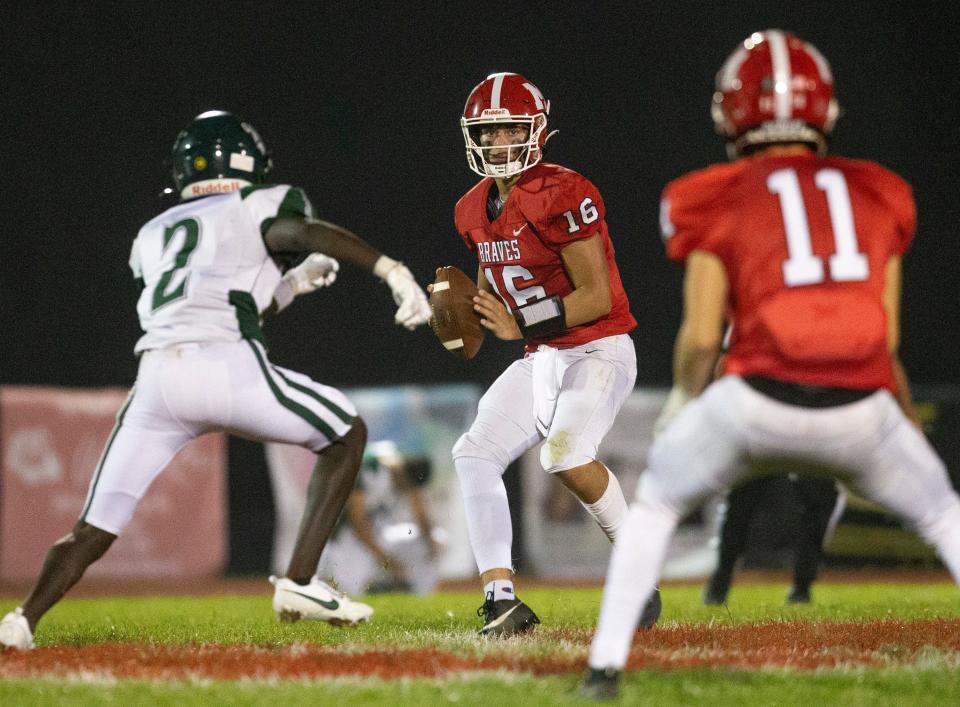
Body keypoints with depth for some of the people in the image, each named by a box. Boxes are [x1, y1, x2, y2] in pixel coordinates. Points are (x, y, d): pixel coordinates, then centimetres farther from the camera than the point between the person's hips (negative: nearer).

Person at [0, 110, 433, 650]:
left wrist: (290, 285, 42)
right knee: (346, 436, 17)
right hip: (227, 370, -4)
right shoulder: (254, 207, 17)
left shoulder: (152, 236, 31)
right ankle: (300, 583, 6)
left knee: (96, 528, 6)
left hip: (157, 377, 4)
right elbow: (309, 232, -5)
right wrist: (394, 271, -13)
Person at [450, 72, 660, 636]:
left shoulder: (561, 197, -19)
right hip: (542, 359, 8)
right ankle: (501, 601, -10)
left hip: (598, 351, -8)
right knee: (476, 453, -8)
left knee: (566, 454, -29)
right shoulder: (475, 210, 7)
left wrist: (520, 324, -24)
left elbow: (598, 297, -20)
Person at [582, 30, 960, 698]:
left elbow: (701, 337, 5)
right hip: (862, 405, 2)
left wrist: (681, 409, 24)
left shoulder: (717, 201, 9)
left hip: (760, 394, -1)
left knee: (656, 501, 22)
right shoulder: (878, 194, 17)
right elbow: (887, 339, 16)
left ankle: (606, 666, 15)